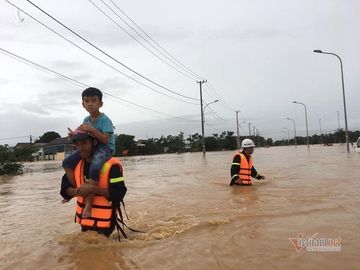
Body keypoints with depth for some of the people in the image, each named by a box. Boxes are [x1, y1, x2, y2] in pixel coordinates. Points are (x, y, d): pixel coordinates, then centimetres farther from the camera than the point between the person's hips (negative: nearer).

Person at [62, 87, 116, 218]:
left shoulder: (105, 119, -14)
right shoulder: (86, 120, 9)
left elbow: (105, 139, -21)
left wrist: (92, 129, -28)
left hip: (105, 147, -8)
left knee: (94, 167, -37)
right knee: (67, 162, -4)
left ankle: (88, 202, -23)